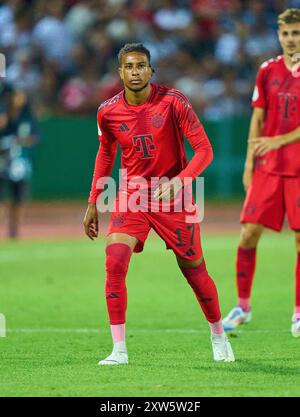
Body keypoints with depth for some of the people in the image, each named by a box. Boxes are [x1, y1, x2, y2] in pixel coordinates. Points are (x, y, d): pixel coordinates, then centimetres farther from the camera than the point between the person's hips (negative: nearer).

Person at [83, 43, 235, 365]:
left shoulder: (172, 101, -13)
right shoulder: (108, 112, -3)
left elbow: (204, 149, -12)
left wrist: (179, 181, -28)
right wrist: (93, 202, 13)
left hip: (172, 197, -2)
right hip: (131, 196, 2)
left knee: (194, 271, 7)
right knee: (115, 262, -19)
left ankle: (218, 337, 32)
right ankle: (119, 349, -15)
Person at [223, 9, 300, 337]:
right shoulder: (267, 71, 8)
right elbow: (258, 119, 12)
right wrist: (249, 162, 6)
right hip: (267, 168, 3)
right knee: (249, 233, -3)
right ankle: (242, 306, 10)